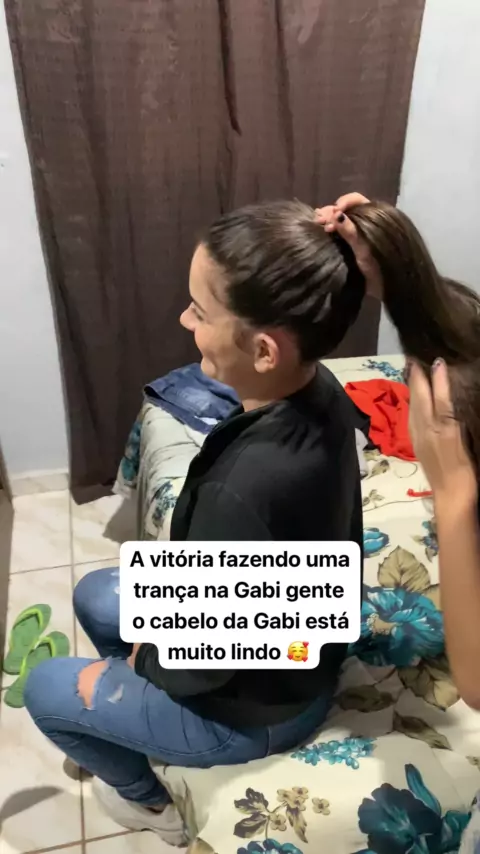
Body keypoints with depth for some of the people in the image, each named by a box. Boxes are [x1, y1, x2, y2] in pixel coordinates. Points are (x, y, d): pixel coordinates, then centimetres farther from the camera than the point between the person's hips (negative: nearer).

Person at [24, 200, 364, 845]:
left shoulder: (244, 490, -42)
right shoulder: (320, 391, -15)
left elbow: (199, 665, -26)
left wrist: (148, 660, -6)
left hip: (259, 704, -7)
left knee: (45, 690, 14)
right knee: (94, 596, 23)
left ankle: (146, 798, 38)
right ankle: (130, 722, 45)